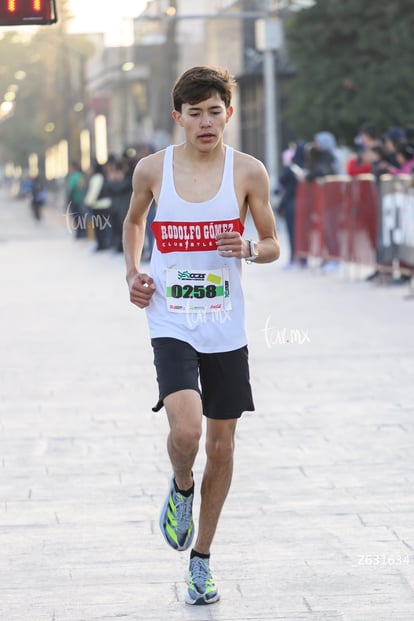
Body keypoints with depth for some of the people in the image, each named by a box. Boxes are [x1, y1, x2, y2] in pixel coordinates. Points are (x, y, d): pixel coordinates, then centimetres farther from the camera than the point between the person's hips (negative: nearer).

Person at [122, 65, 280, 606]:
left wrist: (250, 249, -16)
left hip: (226, 332, 1)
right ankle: (181, 489, 13)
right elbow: (134, 220, 20)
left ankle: (201, 559, 25)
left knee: (222, 446, 8)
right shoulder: (152, 169, -1)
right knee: (185, 430, -23)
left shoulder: (248, 172, -2)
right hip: (172, 328, -1)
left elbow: (274, 246, 7)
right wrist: (133, 273, 4)